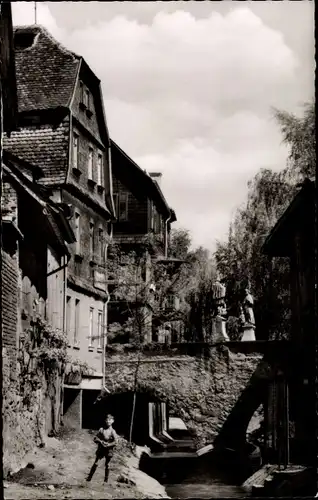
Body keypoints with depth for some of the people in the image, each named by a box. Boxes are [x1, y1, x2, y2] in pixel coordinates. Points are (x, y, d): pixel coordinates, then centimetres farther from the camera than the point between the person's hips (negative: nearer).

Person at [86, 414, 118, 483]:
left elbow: (115, 442, -10)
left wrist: (108, 445, -17)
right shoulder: (101, 429, 1)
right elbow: (95, 439, 2)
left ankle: (106, 480, 16)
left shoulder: (112, 431, -3)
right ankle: (89, 477, 3)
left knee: (107, 465, 6)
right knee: (96, 463, -3)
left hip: (108, 450, -1)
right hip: (100, 449, 1)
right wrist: (101, 442, -13)